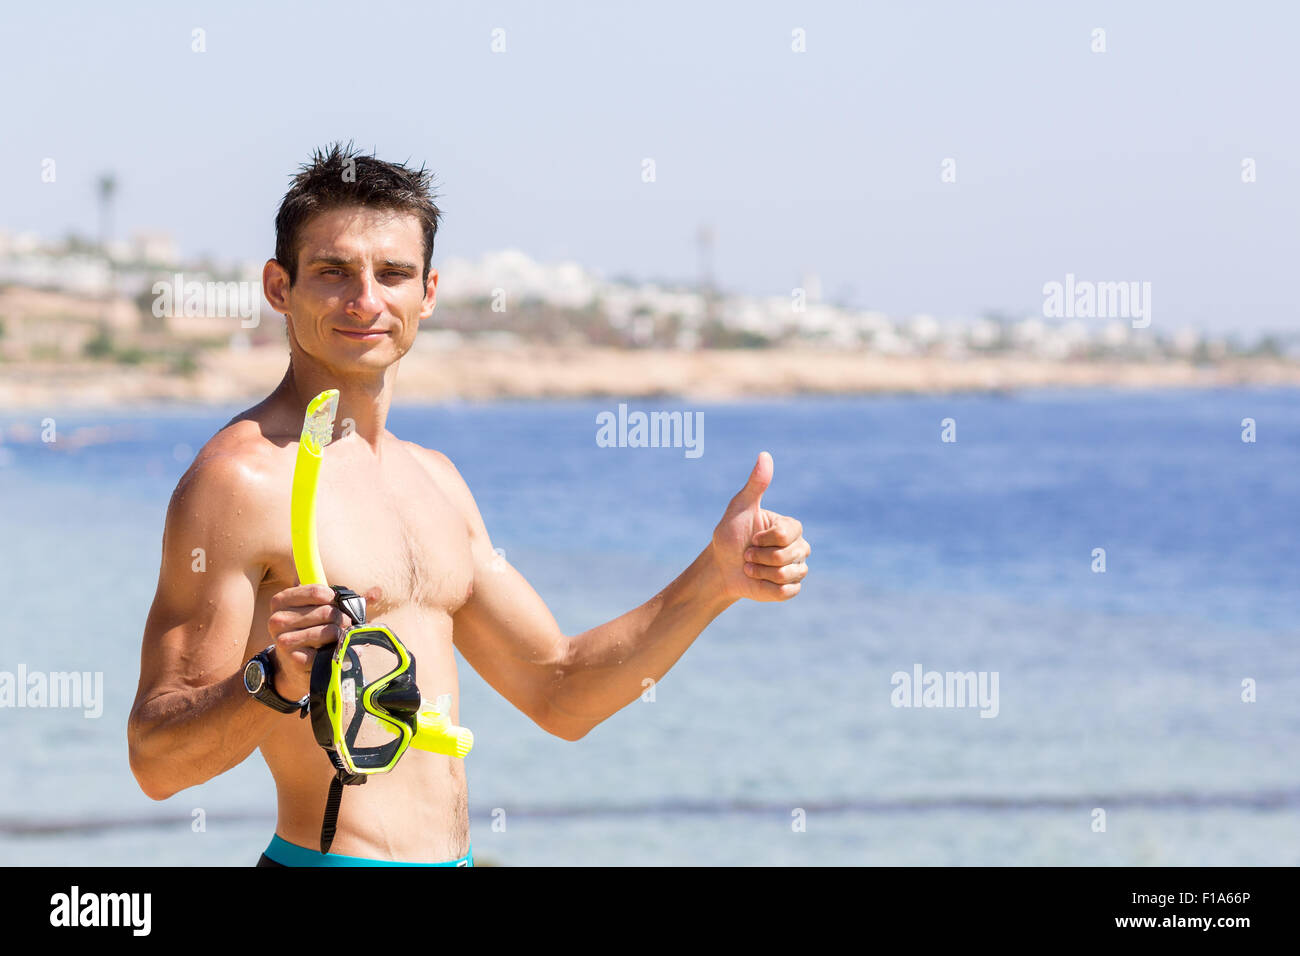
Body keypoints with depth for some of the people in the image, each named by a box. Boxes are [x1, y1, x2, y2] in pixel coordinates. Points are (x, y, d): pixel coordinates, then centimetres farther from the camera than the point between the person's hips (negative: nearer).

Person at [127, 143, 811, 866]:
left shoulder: (435, 480, 13)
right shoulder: (242, 476, -12)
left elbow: (560, 695, 17)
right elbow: (155, 760, -16)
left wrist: (716, 579, 7)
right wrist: (278, 682, -33)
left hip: (455, 859, 7)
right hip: (326, 861, -7)